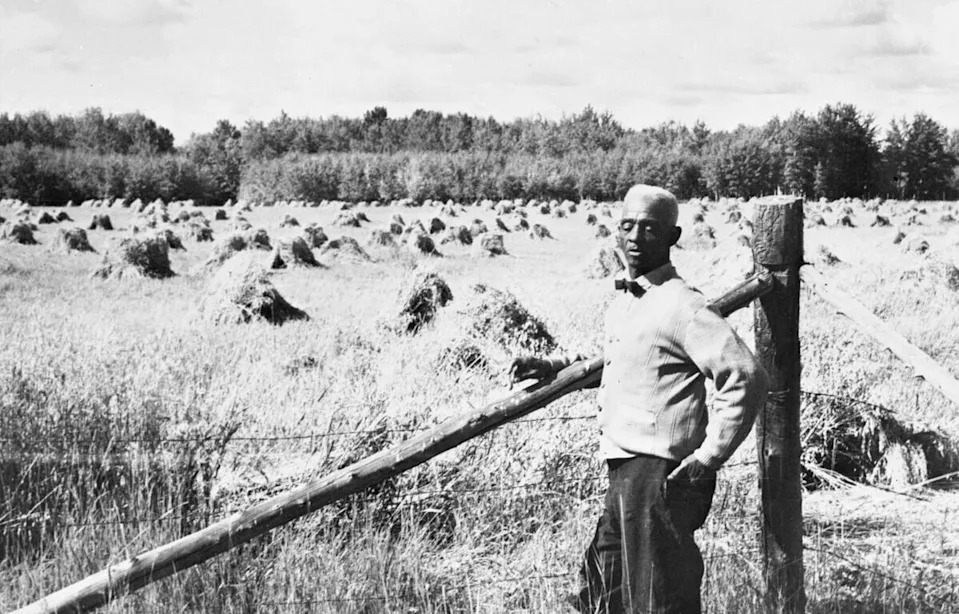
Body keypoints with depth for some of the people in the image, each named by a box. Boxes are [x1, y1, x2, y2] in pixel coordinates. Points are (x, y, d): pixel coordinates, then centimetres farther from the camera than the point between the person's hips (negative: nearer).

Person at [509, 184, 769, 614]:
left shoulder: (680, 305, -14)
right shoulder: (622, 300, 15)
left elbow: (746, 377, -20)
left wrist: (708, 456, -19)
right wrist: (552, 368, 20)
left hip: (658, 477, -9)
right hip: (625, 477, 9)